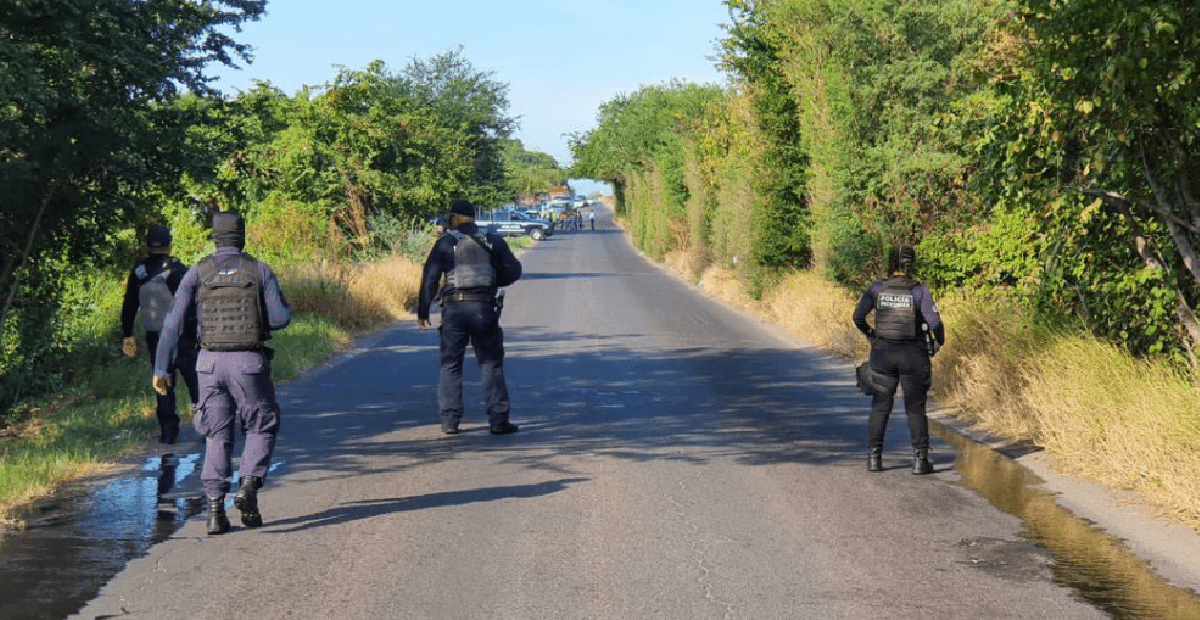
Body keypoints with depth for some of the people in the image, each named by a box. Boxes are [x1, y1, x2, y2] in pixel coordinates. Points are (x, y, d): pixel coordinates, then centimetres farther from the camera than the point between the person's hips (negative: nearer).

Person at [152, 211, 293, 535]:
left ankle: (215, 508, 1)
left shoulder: (198, 273, 4)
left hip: (211, 362, 2)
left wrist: (161, 369, 2)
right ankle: (248, 487, -8)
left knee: (218, 437, 11)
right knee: (261, 428, 15)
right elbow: (281, 317, -4)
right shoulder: (261, 271, 1)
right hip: (249, 362, -2)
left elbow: (173, 321, 0)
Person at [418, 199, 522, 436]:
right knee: (492, 365, 5)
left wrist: (422, 311, 2)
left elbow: (429, 277, -2)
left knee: (450, 365, 8)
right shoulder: (493, 241, 6)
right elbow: (513, 270, 6)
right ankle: (498, 421, 0)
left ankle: (450, 421, 5)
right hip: (484, 308, 1)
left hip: (454, 309, -1)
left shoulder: (446, 243, 2)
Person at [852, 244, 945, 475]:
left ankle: (874, 458, 7)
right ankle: (920, 460, 4)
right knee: (915, 408, 7)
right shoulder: (919, 291, -7)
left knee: (880, 407, 10)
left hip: (883, 352, 1)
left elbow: (858, 317, 2)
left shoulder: (876, 289, -2)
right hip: (913, 354, -1)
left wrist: (869, 333, 21)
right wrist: (940, 340, 9)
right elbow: (934, 322, -11)